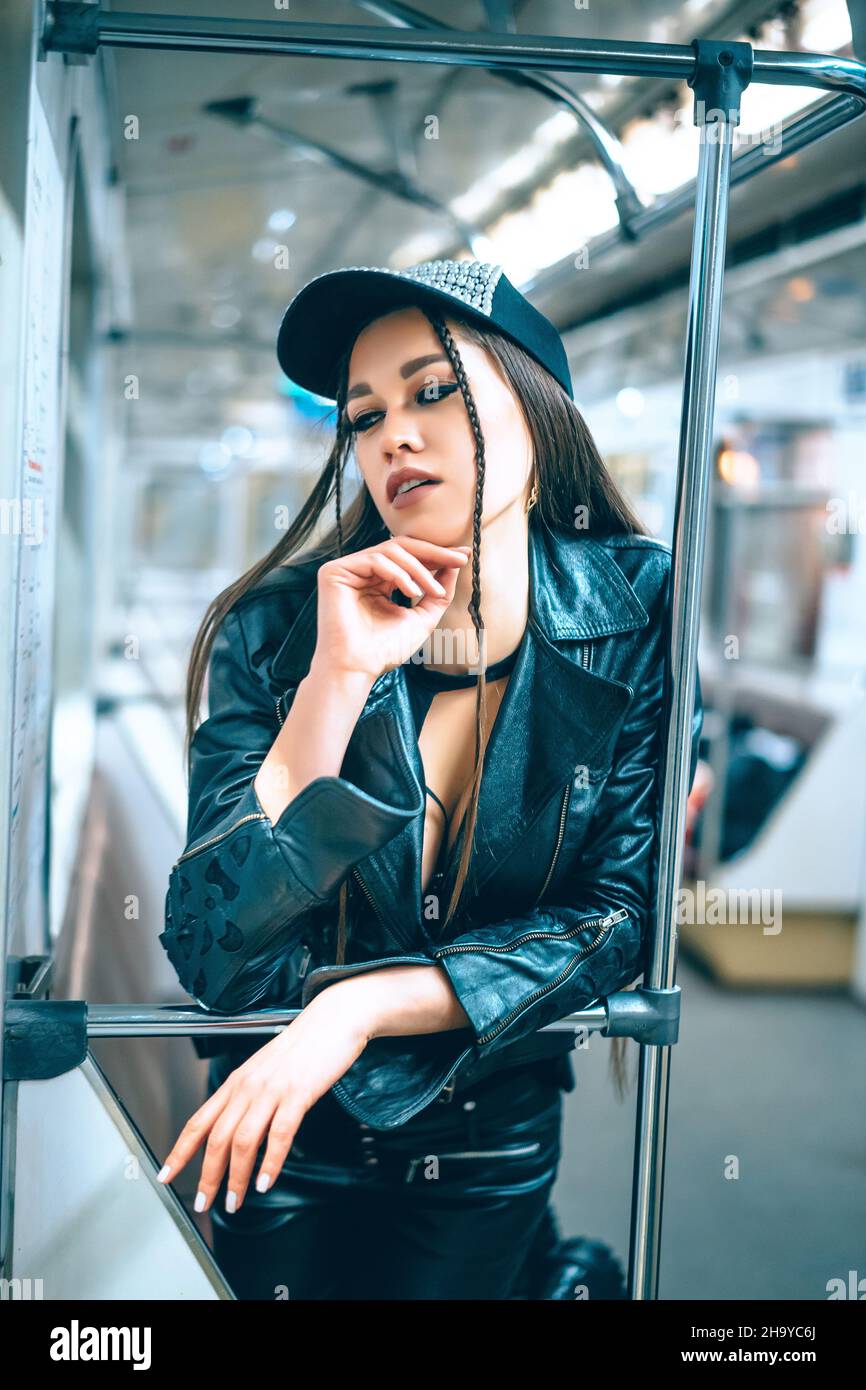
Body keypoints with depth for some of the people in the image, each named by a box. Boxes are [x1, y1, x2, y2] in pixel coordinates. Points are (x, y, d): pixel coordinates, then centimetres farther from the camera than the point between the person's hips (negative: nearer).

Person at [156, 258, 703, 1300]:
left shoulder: (637, 615, -15)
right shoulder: (278, 629, -17)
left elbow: (618, 916, -13)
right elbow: (213, 958, -22)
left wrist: (357, 1006, -24)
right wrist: (336, 681, -32)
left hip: (493, 1137, 0)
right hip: (289, 1139, 1)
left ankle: (553, 1273, 43)